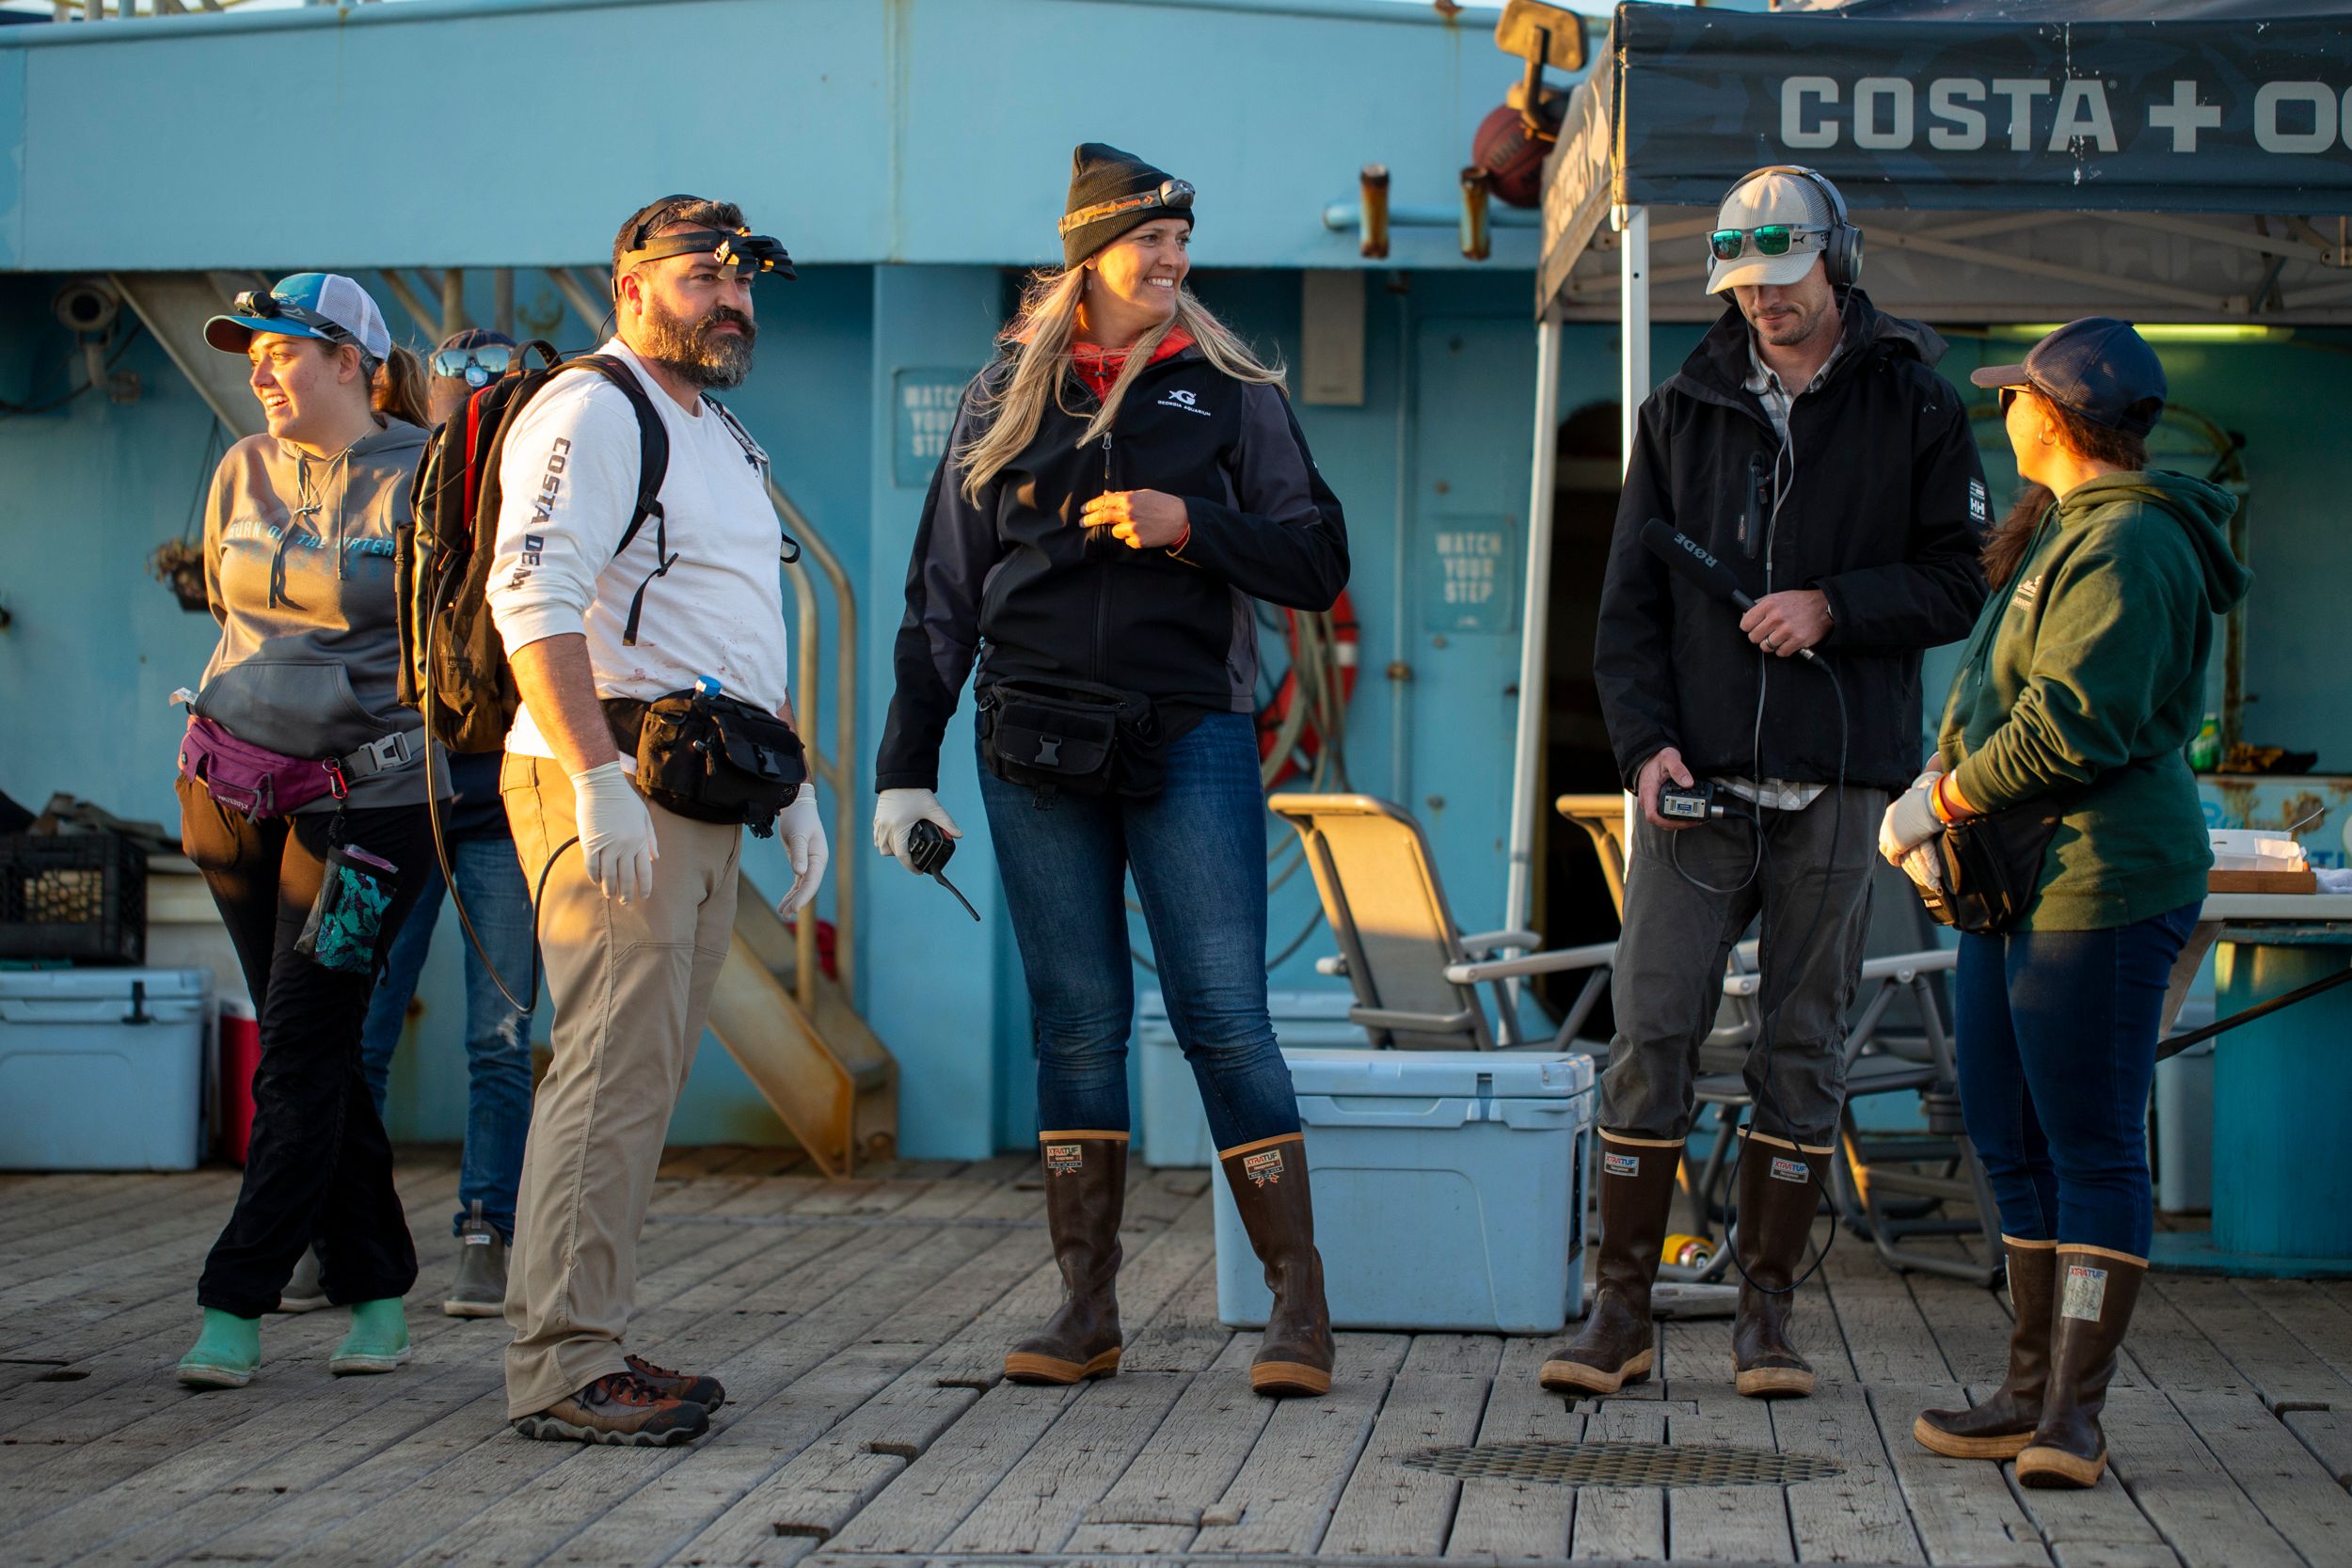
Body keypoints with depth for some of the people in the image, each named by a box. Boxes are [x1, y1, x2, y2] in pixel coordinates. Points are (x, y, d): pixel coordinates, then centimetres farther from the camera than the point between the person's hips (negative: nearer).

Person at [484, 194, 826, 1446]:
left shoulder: (720, 438, 25)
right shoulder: (591, 414, -6)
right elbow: (532, 598, -19)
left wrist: (792, 781, 23)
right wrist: (600, 778, -26)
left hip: (700, 800, 10)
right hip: (612, 787, -10)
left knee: (641, 1076, 9)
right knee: (615, 1070, -13)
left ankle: (583, 1344, 15)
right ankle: (562, 1363, -11)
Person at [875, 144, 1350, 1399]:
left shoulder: (1229, 391, 7)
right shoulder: (1005, 398, 11)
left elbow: (1318, 562, 4)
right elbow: (942, 593, 13)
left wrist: (1192, 525, -12)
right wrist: (907, 764, 8)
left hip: (1189, 739, -2)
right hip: (1035, 743, 2)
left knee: (1225, 1016, -6)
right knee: (1075, 1023, 4)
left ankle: (1299, 1305, -1)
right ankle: (1085, 1310, 10)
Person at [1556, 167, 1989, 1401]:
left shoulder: (1915, 410, 5)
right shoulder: (1684, 411, 10)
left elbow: (1955, 584, 3)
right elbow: (1629, 600, 8)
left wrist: (1834, 605, -13)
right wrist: (1644, 739, -5)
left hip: (1838, 785, -1)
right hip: (1696, 781, 1)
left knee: (1803, 1046, 3)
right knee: (1651, 1034, -3)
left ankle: (1766, 1310, 12)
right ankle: (1620, 1309, 4)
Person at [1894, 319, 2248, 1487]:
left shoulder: (2126, 551, -15)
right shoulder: (2064, 533, 19)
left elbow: (2073, 726, -25)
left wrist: (1939, 802, -14)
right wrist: (1941, 792, 10)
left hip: (2099, 886, -11)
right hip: (2014, 883, 11)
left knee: (2092, 1151, -7)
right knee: (2011, 1142, 12)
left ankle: (2074, 1411, -5)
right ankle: (2033, 1391, 19)